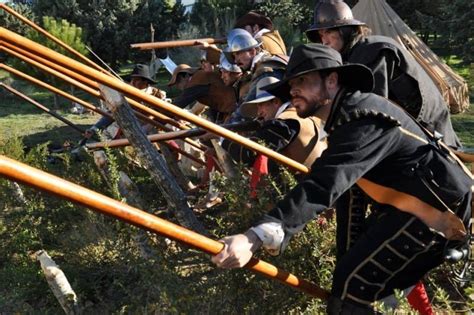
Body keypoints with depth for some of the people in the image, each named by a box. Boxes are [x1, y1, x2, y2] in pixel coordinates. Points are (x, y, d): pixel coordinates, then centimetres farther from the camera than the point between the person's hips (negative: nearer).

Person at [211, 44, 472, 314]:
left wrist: (257, 237, -48)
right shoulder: (350, 109, 5)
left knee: (351, 284, -14)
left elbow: (324, 185, -38)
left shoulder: (361, 118, -25)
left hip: (435, 207, -10)